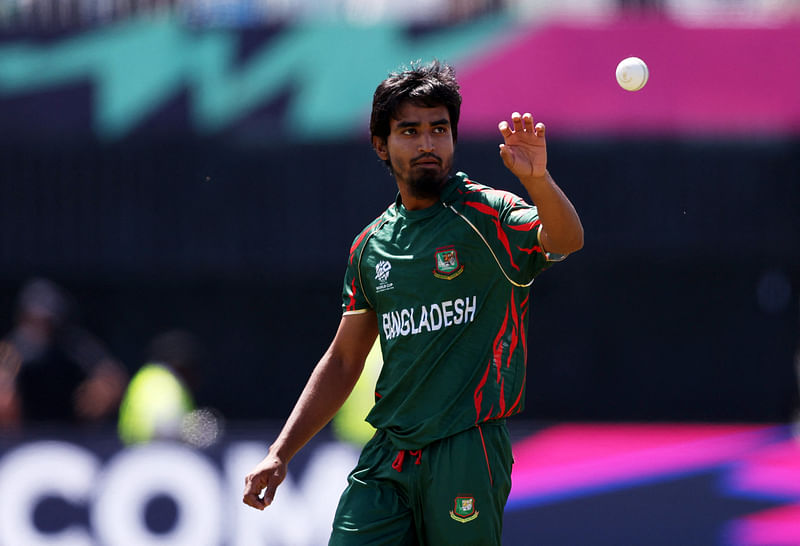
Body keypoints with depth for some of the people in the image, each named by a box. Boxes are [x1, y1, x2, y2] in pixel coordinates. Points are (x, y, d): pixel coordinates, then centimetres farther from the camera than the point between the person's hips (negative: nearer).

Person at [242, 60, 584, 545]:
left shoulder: (488, 216, -4)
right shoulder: (371, 245, 13)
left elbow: (567, 240, -26)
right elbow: (343, 361, 21)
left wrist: (538, 181, -47)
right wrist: (280, 454, 15)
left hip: (467, 450, -5)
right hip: (385, 461, 5)